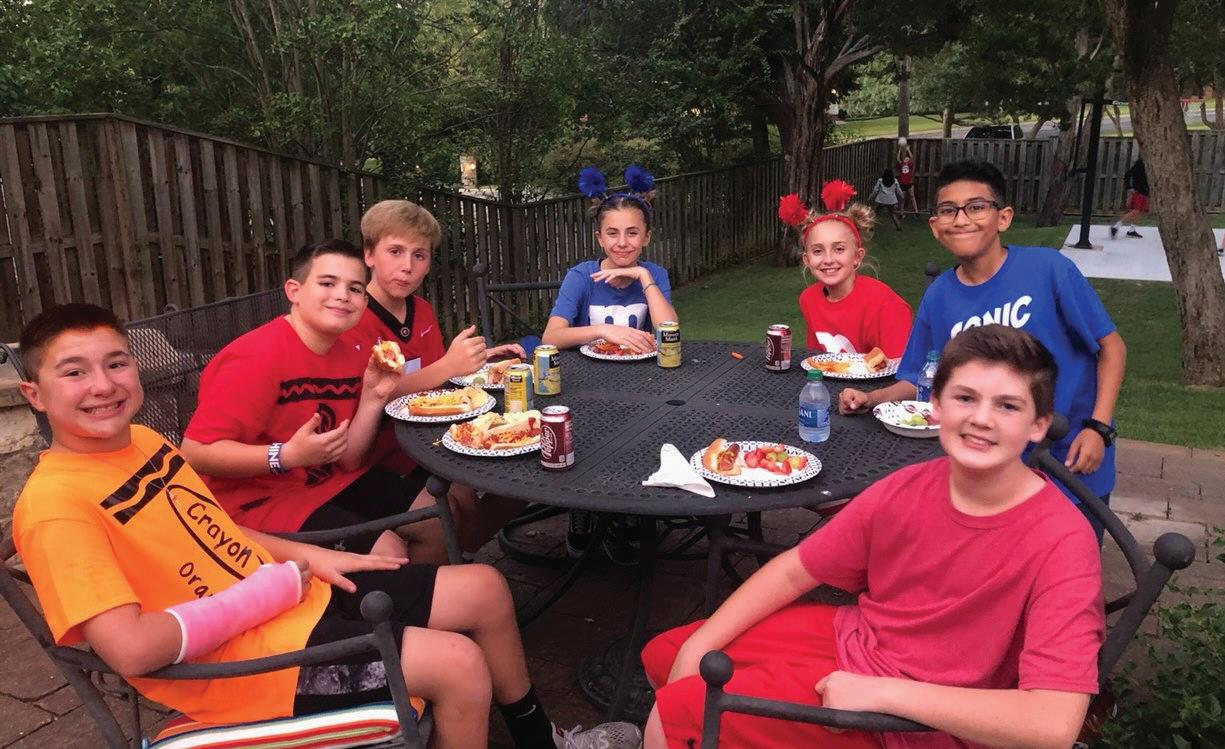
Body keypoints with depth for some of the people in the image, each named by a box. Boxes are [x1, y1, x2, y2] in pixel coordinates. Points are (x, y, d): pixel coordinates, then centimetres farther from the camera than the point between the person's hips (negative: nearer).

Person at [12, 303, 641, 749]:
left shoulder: (142, 442, 6)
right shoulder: (54, 504, -19)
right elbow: (134, 650, -28)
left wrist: (304, 557, 7)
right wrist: (271, 586, -19)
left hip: (297, 595, 9)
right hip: (239, 657, -8)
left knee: (486, 589, 8)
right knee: (459, 664, -22)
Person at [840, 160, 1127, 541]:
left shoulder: (1048, 269, -16)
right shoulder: (938, 297, -5)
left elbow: (1111, 347, -8)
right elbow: (917, 380, 4)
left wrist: (1098, 428, -16)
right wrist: (871, 399, -14)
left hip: (1072, 461, -2)